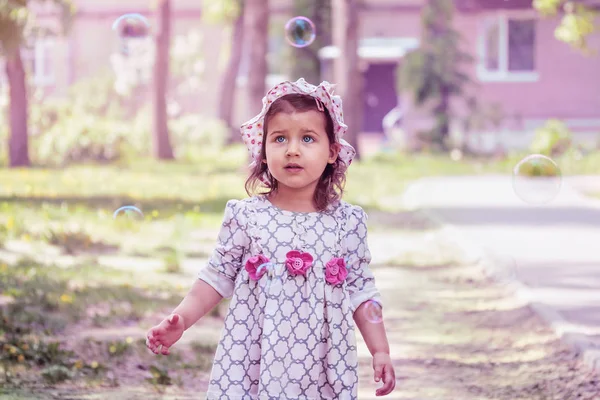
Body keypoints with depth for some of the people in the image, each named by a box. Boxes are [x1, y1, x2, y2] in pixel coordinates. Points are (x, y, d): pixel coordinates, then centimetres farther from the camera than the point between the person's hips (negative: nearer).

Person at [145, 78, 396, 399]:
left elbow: (360, 290, 5)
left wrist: (380, 350, 1)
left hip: (320, 369, 0)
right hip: (252, 364, 0)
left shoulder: (347, 221, 1)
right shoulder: (246, 216, -1)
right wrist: (181, 319, -5)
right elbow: (218, 277, 5)